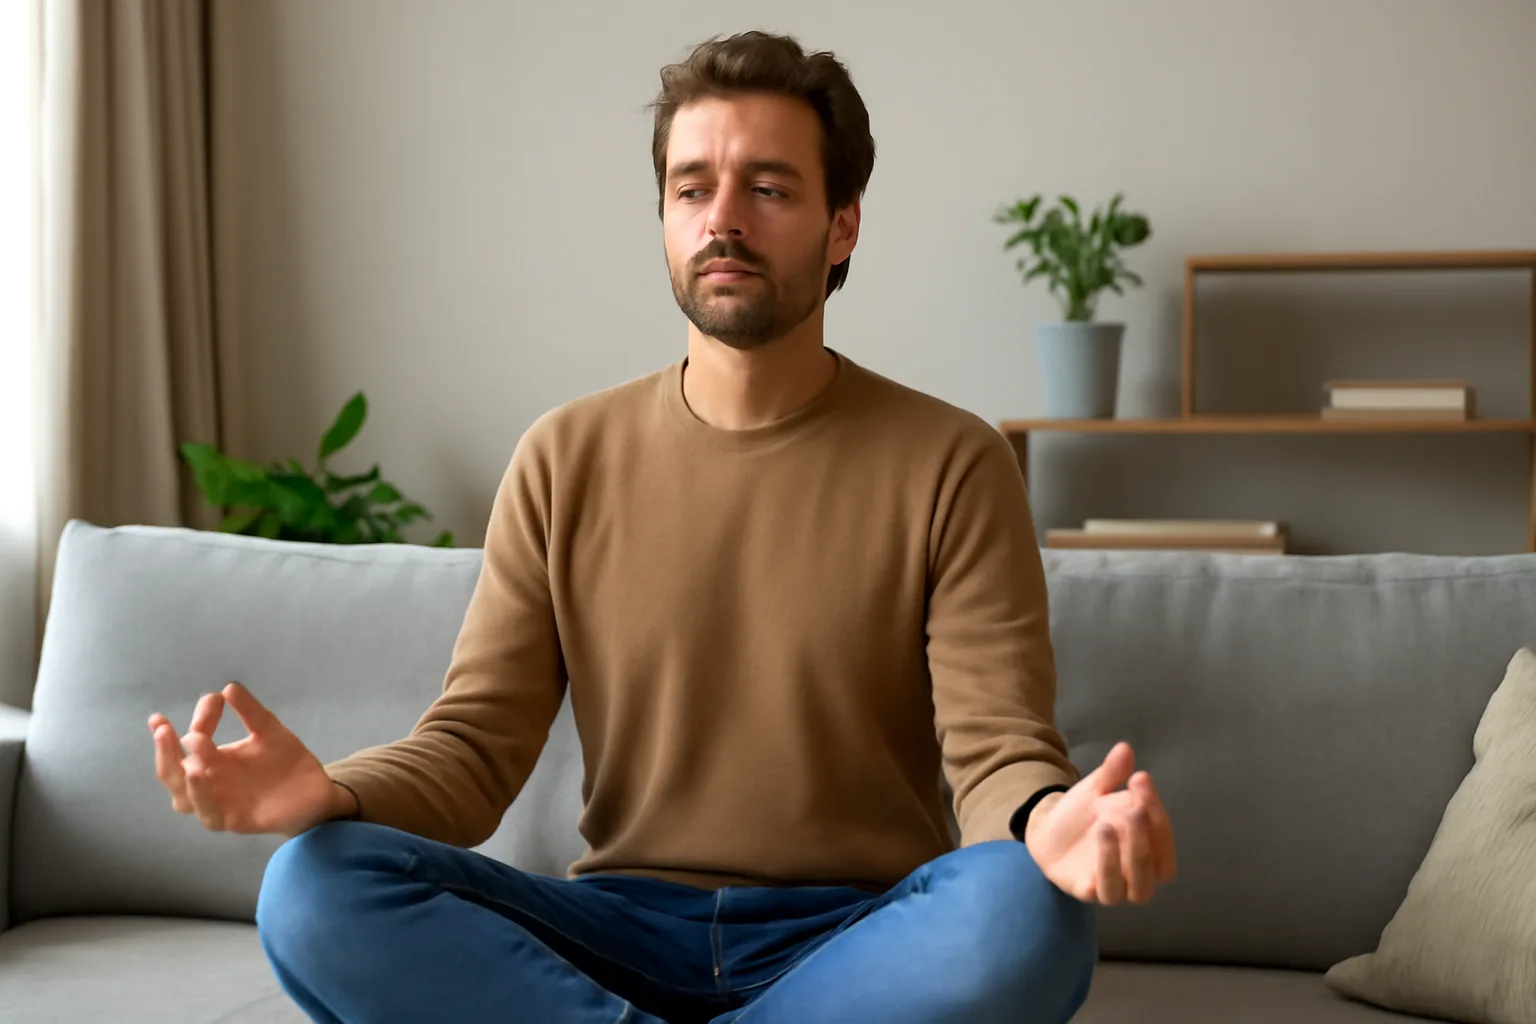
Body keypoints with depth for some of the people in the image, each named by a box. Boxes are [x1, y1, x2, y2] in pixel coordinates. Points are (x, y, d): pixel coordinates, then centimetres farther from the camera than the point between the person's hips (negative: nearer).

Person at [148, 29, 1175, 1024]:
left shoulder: (952, 466, -1)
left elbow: (998, 747, -9)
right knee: (314, 888, -24)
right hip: (622, 928, 1)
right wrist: (329, 792, -22)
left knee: (1027, 916, -35)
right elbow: (476, 748, 1)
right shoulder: (567, 459, 5)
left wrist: (1050, 825, -34)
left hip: (855, 939, -1)